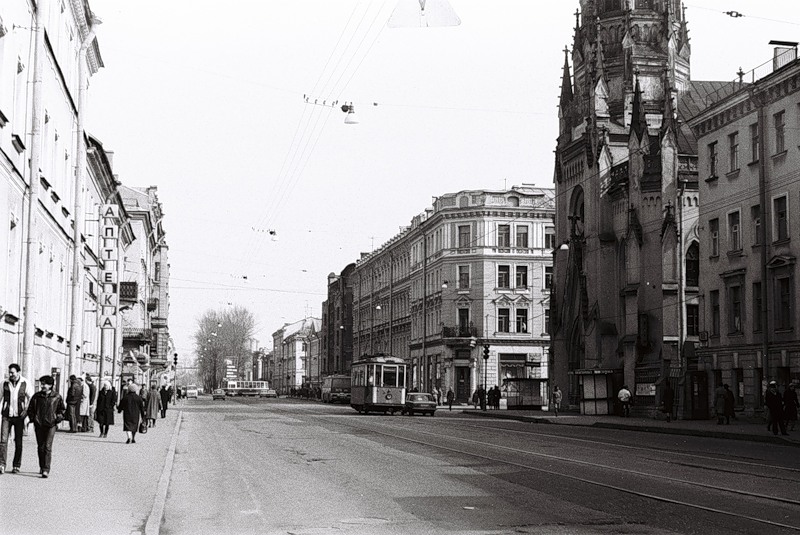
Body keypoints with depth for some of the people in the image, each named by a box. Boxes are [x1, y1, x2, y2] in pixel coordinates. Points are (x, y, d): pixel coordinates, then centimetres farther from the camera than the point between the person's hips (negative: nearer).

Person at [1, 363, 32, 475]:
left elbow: (31, 398, 5)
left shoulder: (25, 383, -1)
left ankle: (16, 466, 14)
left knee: (18, 442, 5)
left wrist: (26, 410, -8)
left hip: (19, 416, 0)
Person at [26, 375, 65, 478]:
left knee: (47, 447, -11)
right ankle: (41, 467, 24)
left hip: (51, 424, -3)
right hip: (39, 424, 3)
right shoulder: (37, 396, 5)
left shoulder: (57, 397, 0)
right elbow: (30, 409, 16)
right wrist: (32, 419, 4)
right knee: (40, 447, 8)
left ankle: (46, 470, -13)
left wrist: (58, 418, 0)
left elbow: (62, 409, 14)